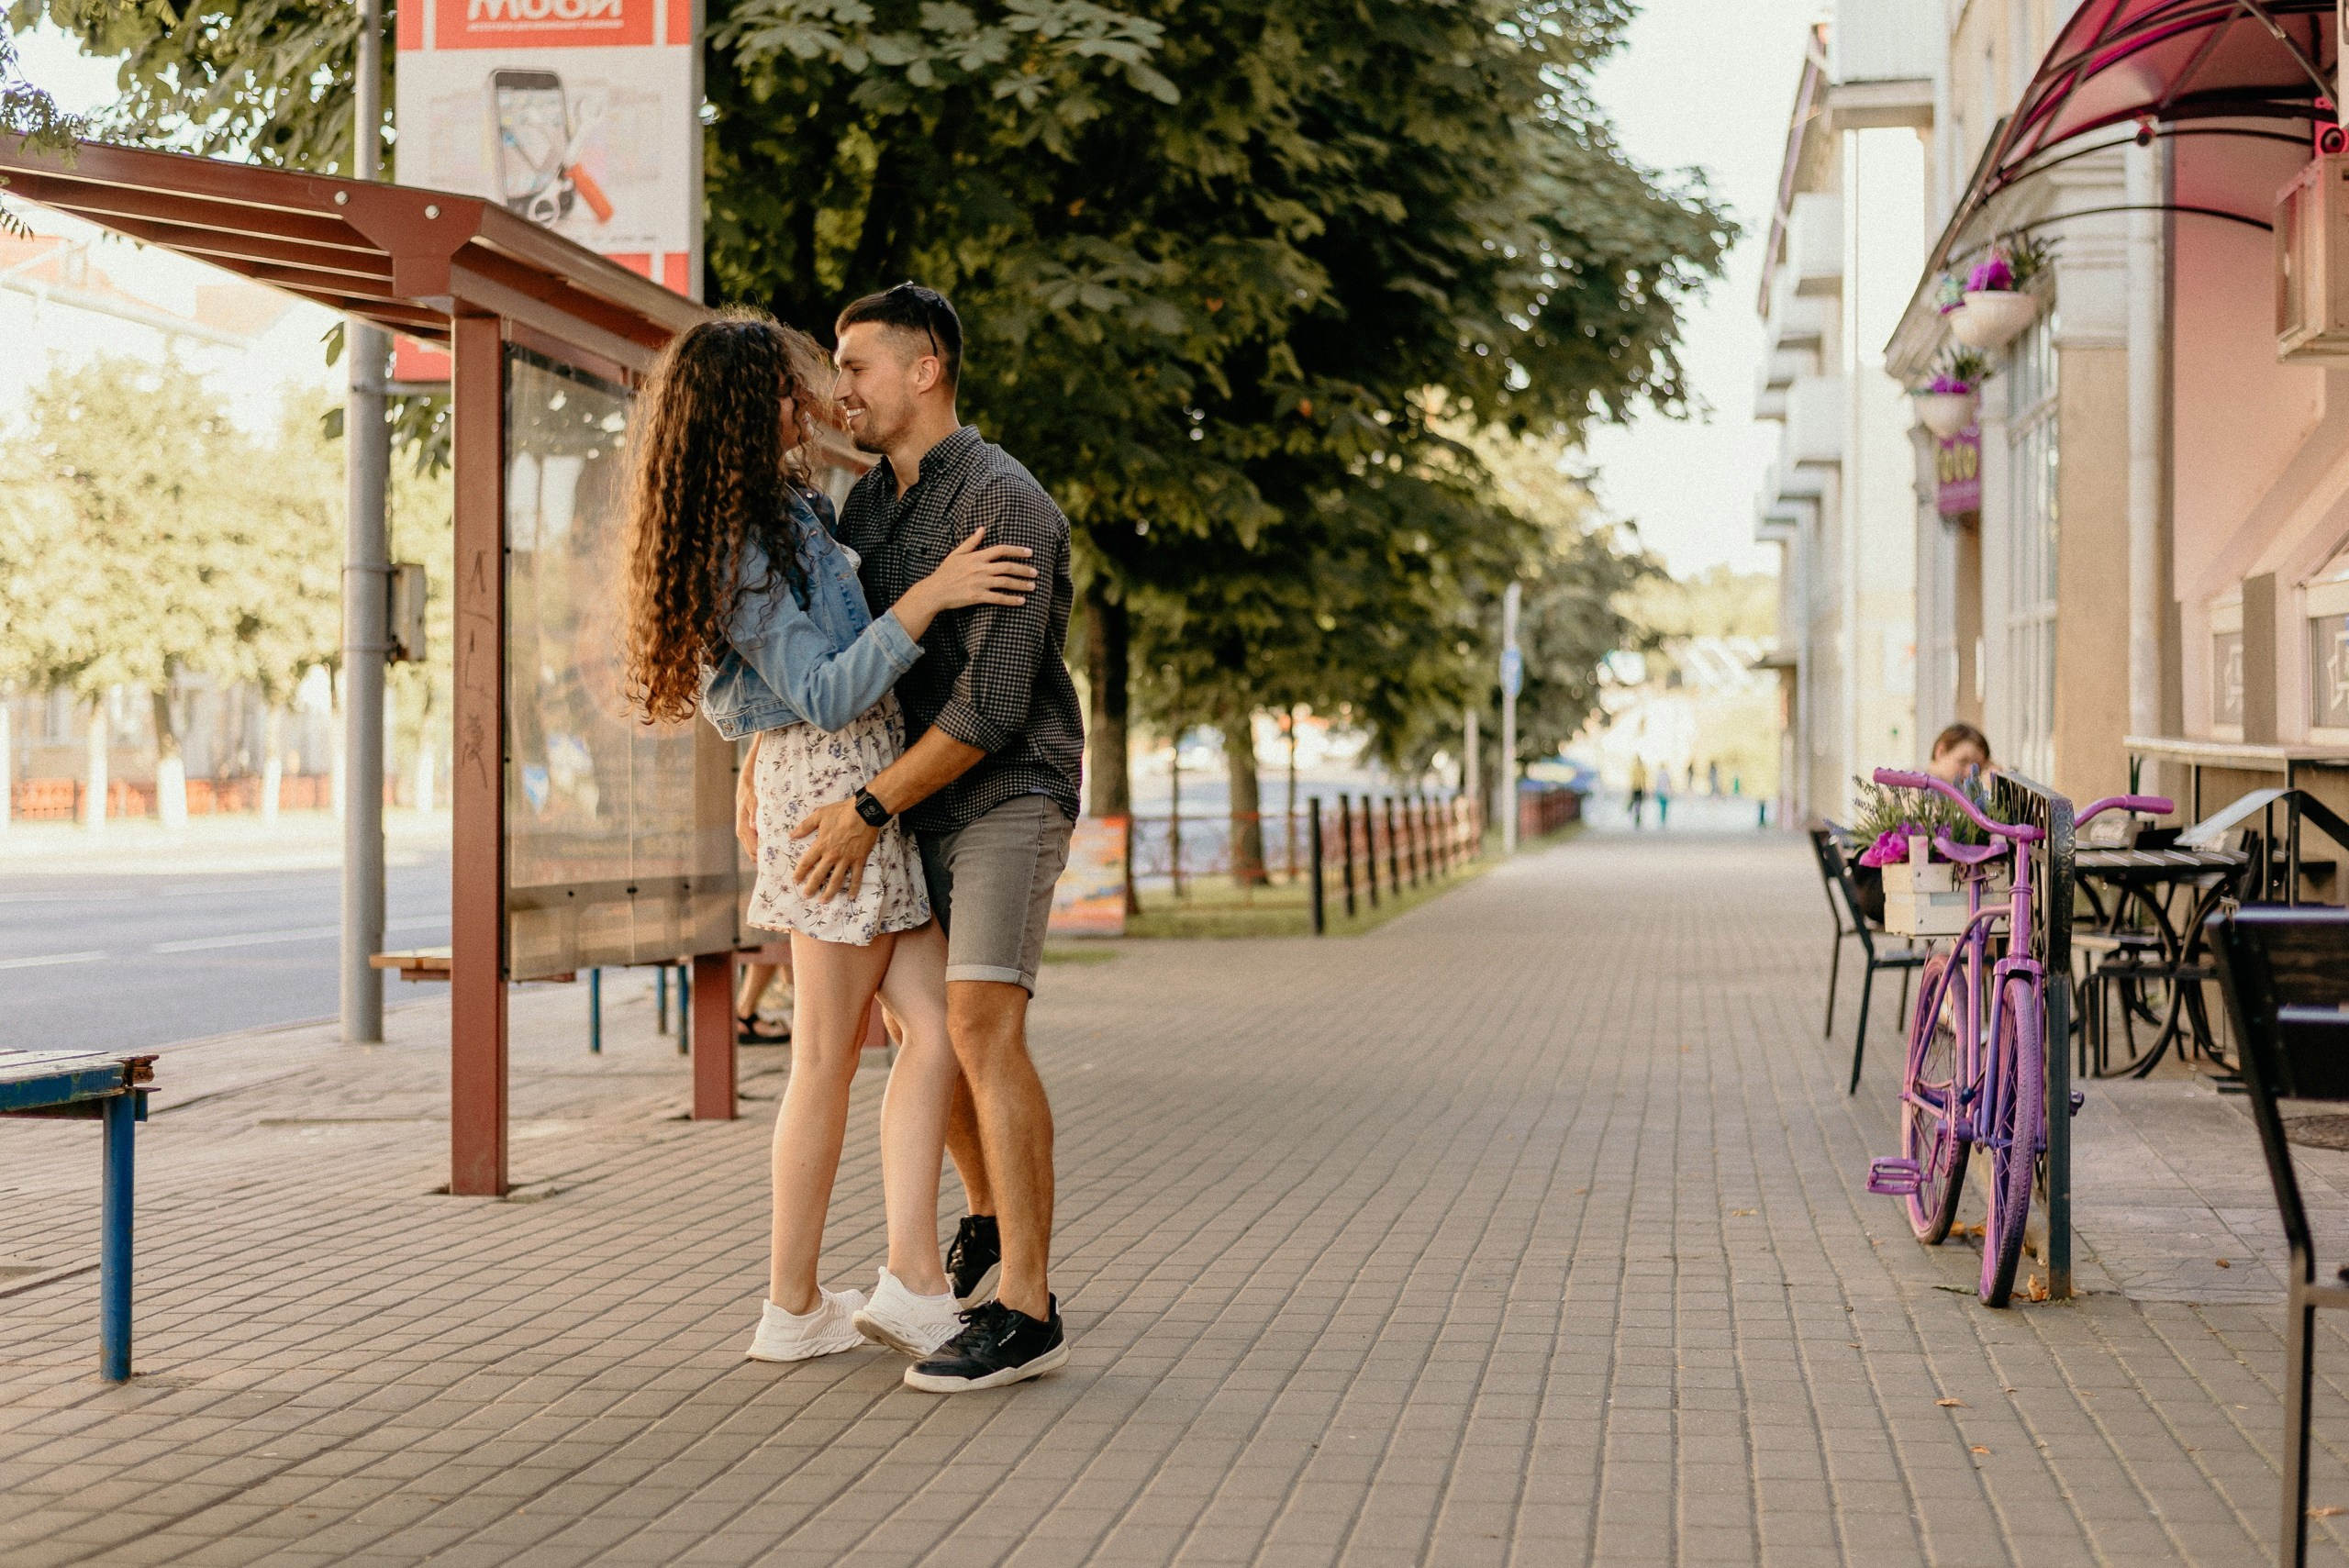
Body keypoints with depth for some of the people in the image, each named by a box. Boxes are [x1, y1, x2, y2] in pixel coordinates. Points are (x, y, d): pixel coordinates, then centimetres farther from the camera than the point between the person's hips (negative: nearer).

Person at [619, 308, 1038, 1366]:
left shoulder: (780, 505, 12)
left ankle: (912, 1282, -2)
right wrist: (927, 597, -25)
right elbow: (825, 695, -23)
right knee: (828, 1059, -1)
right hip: (831, 780, -9)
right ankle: (795, 1308, 8)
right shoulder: (743, 543, -17)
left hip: (863, 781, 9)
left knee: (934, 1025, 2)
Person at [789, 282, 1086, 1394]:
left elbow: (993, 703, -24)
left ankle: (1026, 1311, -21)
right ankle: (994, 1218, 33)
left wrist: (867, 812, -20)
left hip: (1009, 797, -9)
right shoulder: (870, 503, 9)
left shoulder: (1003, 503, -19)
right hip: (926, 804, 9)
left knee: (981, 1029, -20)